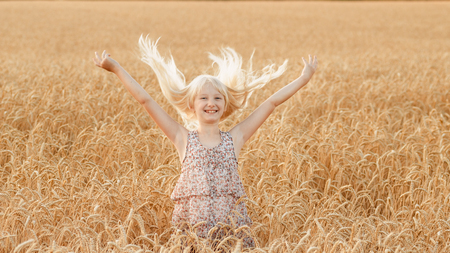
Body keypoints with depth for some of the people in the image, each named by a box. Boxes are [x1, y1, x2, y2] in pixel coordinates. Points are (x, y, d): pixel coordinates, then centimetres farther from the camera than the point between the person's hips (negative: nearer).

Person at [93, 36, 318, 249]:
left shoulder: (234, 139, 8)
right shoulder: (183, 138, 5)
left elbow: (272, 102, 10)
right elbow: (146, 101, 1)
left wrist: (304, 78, 14)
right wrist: (116, 69, -1)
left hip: (232, 226, 1)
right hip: (191, 226, -1)